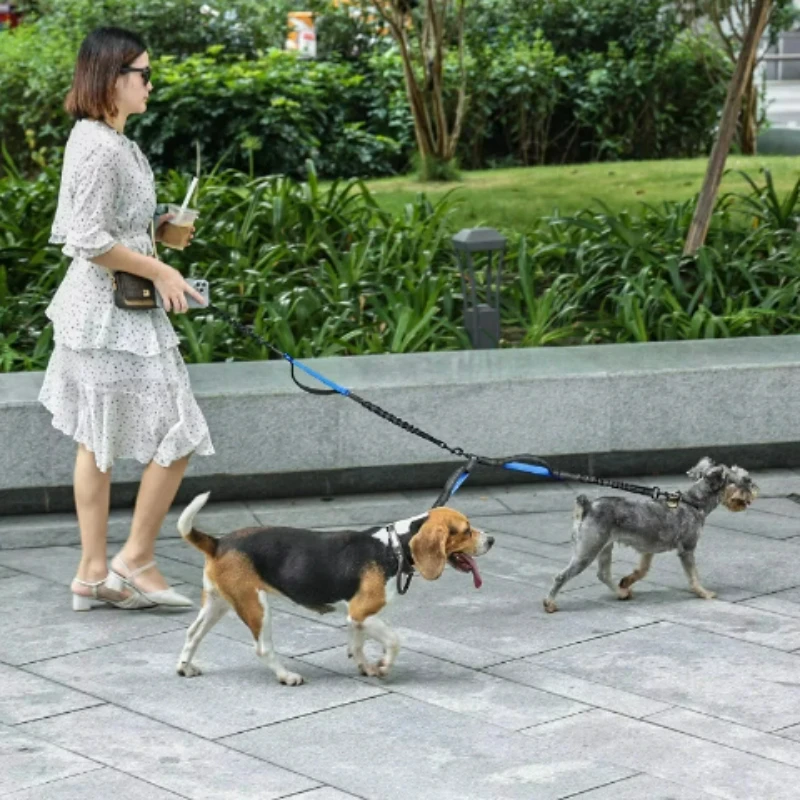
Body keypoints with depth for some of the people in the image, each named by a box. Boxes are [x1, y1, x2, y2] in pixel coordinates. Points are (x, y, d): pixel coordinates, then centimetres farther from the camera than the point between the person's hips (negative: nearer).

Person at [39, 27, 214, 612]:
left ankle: (94, 573, 19)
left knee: (98, 442, 13)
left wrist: (156, 229, 13)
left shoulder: (97, 138, 11)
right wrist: (160, 271, -14)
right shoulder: (104, 148, -20)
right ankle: (135, 561, 5)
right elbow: (91, 241, -23)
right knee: (179, 431, -2)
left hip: (96, 309, 10)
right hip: (115, 316, -10)